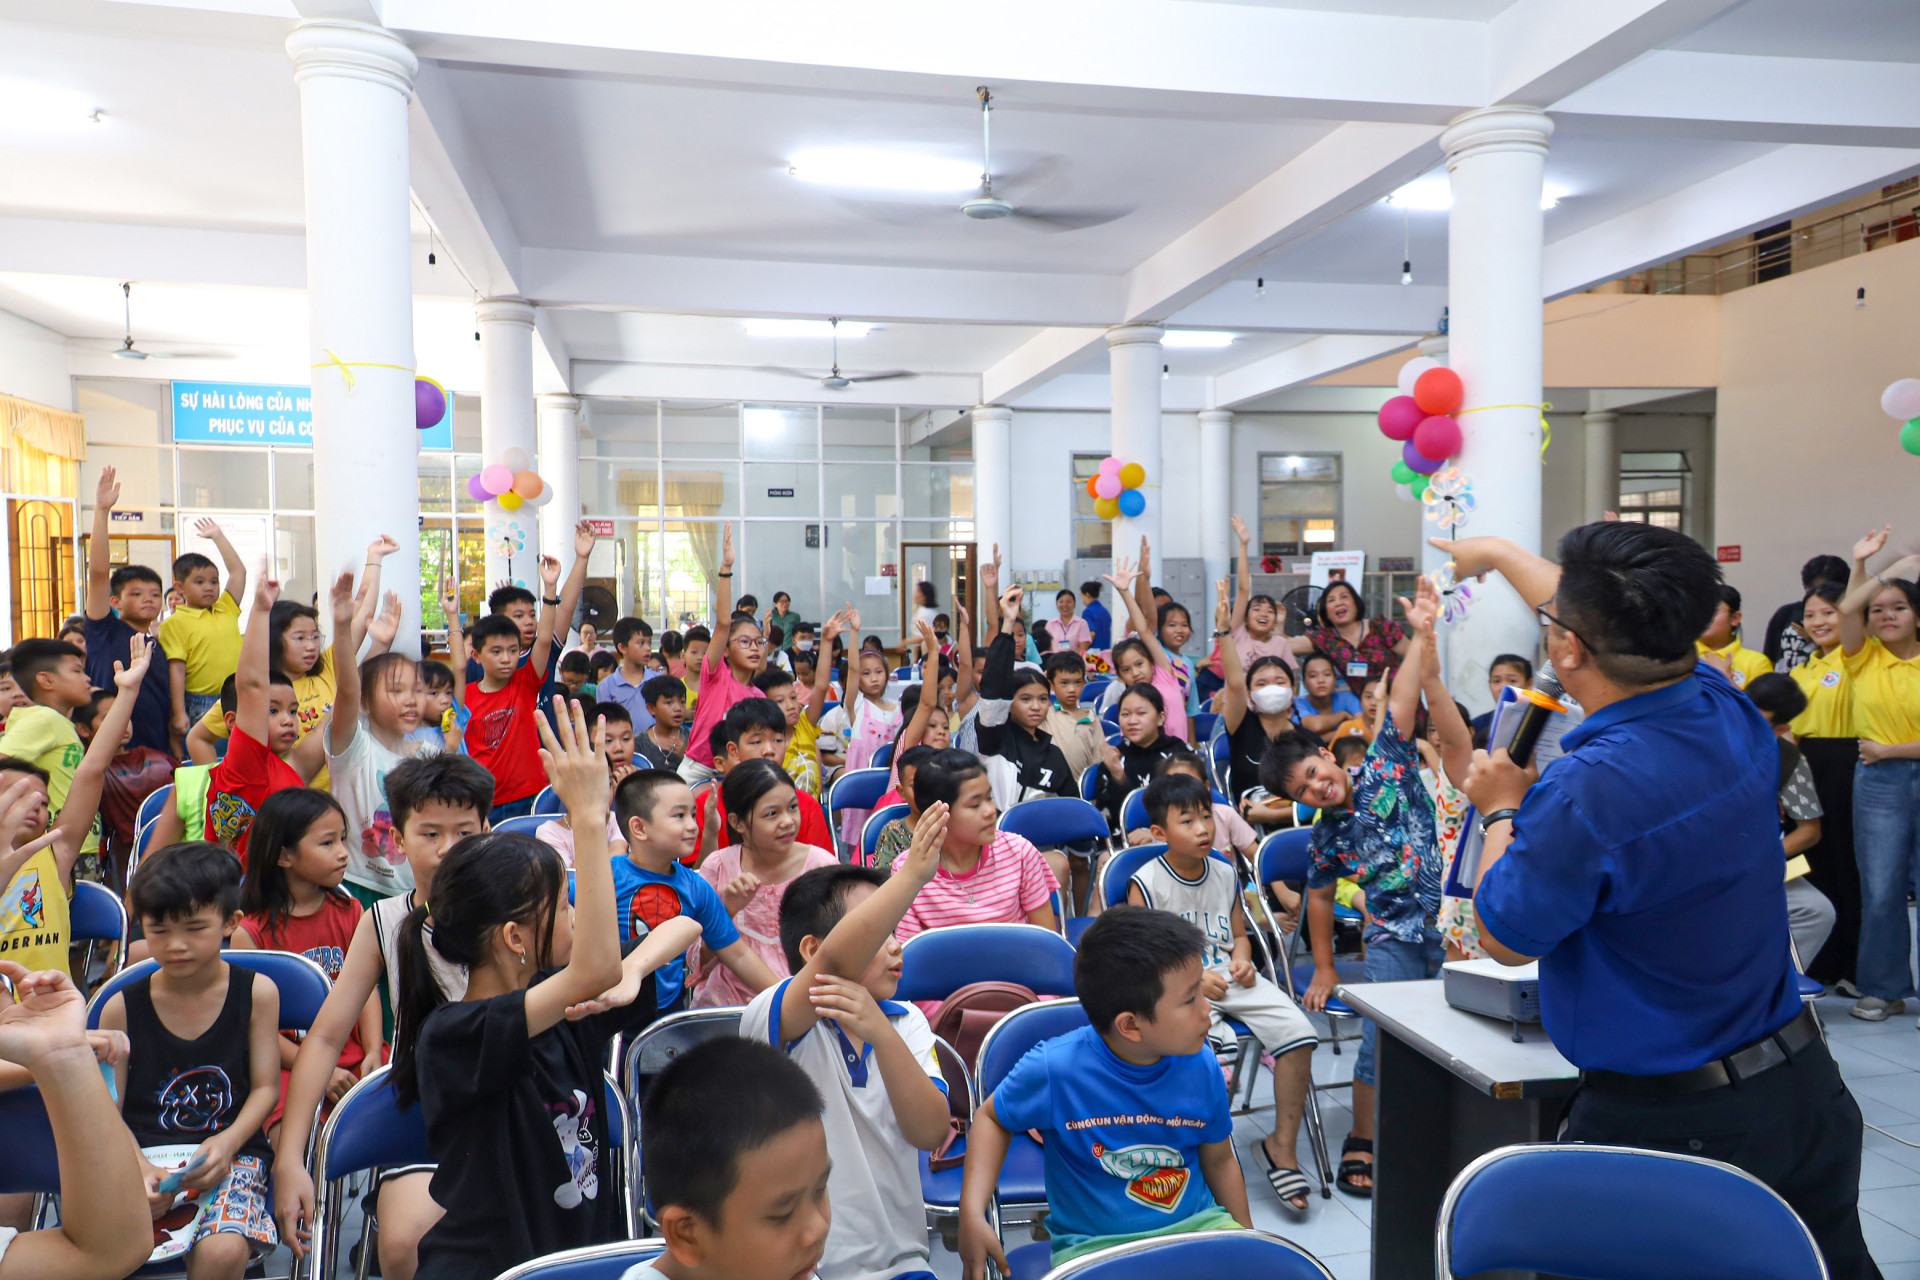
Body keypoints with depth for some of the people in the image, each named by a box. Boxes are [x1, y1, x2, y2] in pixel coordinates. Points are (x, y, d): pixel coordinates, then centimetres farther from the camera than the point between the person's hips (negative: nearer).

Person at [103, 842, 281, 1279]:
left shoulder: (257, 992, 2)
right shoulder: (121, 1008, 3)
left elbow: (265, 1087, 2)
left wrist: (227, 1142, -16)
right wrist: (139, 1169, -16)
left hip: (230, 1154, -1)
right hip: (141, 1157, 1)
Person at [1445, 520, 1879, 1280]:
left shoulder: (1588, 792, -31)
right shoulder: (1730, 713, -8)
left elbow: (1506, 940, -14)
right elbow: (1614, 619, 12)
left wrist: (1501, 810, 1)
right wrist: (1498, 554, 27)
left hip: (1670, 1121, -7)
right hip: (1804, 1083, 7)